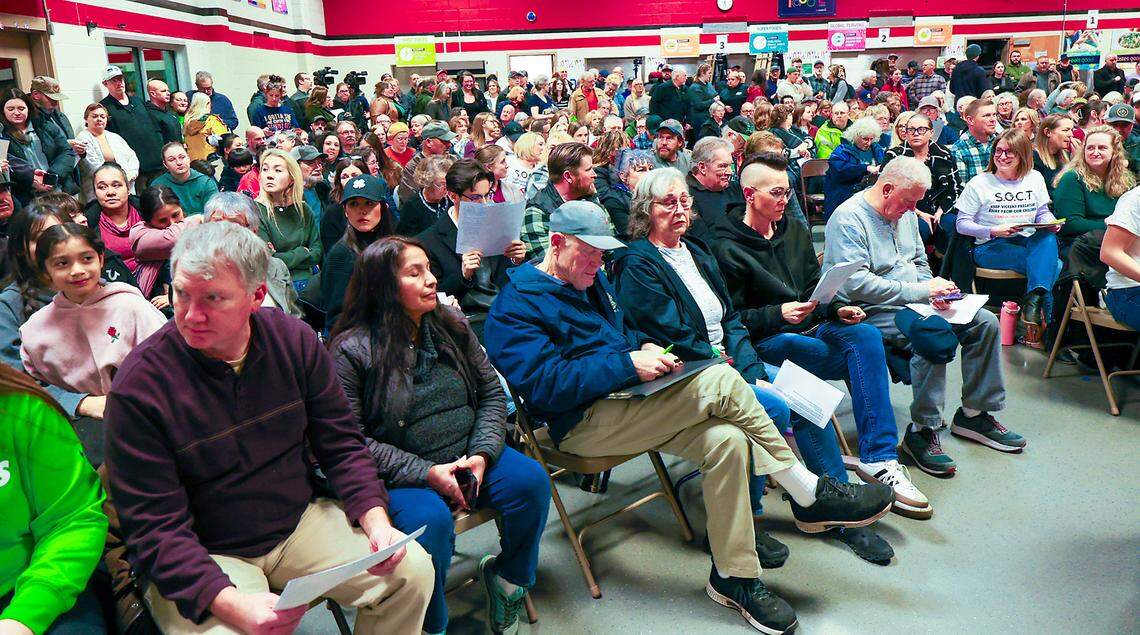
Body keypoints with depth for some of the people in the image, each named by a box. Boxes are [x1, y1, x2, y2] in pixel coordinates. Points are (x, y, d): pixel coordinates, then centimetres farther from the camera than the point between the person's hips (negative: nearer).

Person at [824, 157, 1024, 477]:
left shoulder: (905, 214, 14)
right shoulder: (848, 219, -15)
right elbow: (855, 283, -26)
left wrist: (934, 291, 4)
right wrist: (919, 291, -23)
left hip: (913, 304, 9)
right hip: (871, 311, -9)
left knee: (985, 322, -1)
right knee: (936, 336, -33)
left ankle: (974, 414, 11)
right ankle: (922, 431, -21)